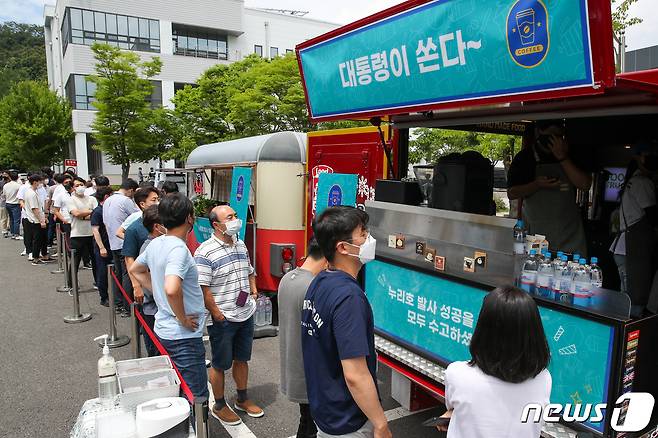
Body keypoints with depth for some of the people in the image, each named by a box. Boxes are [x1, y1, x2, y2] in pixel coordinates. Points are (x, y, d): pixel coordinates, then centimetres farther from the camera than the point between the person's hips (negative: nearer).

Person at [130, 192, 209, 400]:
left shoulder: (155, 244, 4)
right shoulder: (178, 248, -23)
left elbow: (135, 270, 22)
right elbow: (172, 289, -38)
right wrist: (183, 319, -22)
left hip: (163, 329, 9)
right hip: (183, 336, -9)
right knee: (196, 399, 1)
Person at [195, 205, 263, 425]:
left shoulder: (241, 245, 7)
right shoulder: (205, 252, -17)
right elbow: (202, 288, -19)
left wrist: (253, 292, 8)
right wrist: (217, 314, -18)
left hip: (246, 315, 7)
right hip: (222, 319, -7)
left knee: (242, 359, 20)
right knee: (220, 364, 11)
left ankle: (242, 399, 39)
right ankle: (219, 406, 30)